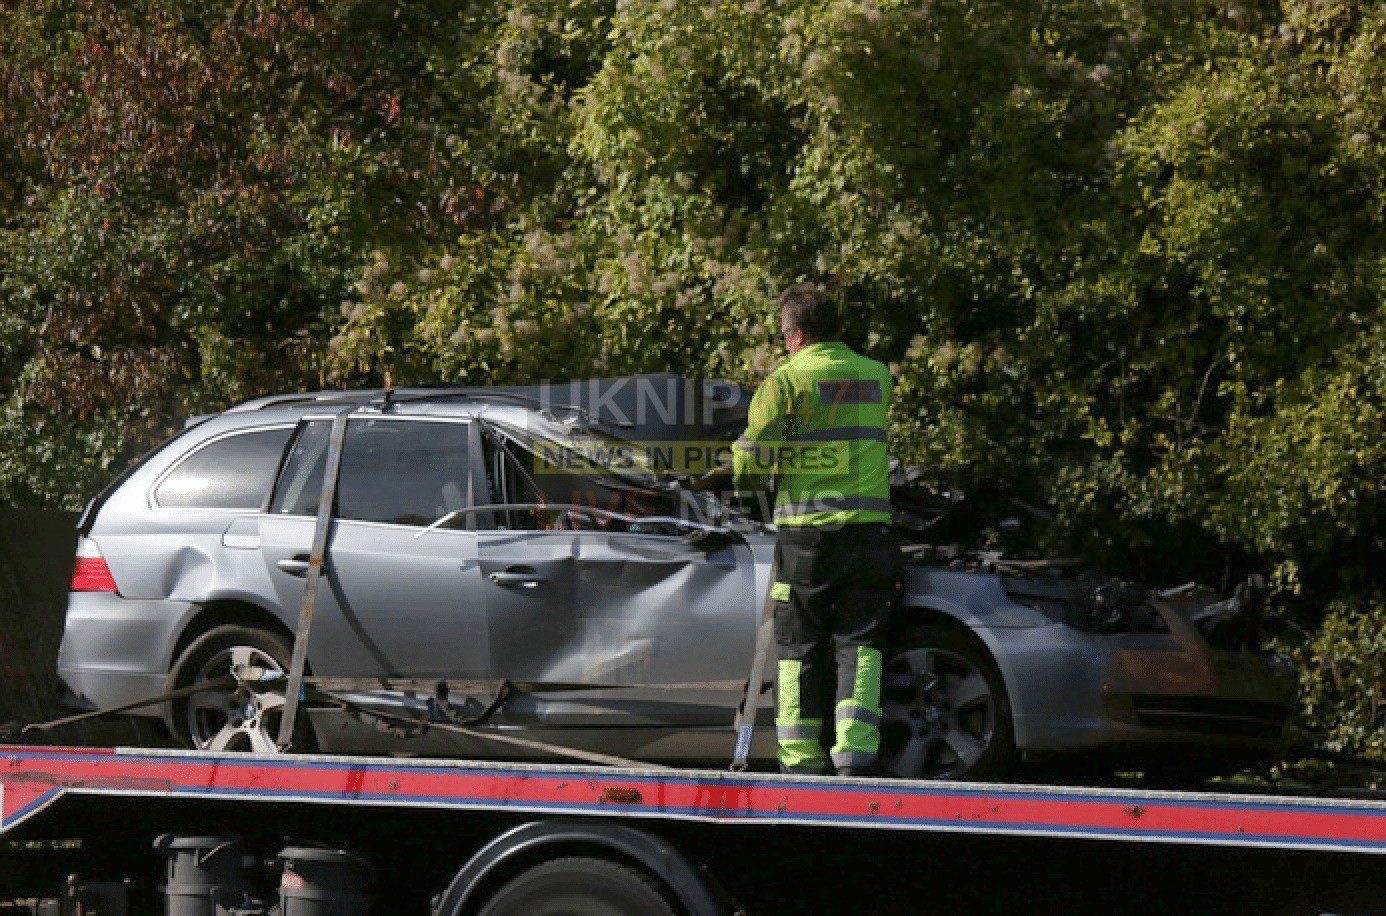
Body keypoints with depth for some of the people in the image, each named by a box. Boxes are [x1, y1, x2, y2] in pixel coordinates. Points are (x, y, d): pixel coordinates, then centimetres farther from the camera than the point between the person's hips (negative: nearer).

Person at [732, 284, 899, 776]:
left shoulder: (787, 380, -4)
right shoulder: (876, 376, 11)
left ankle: (801, 762, 8)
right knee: (858, 644, 4)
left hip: (806, 532, -3)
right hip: (867, 531, 3)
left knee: (800, 649, 7)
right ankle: (855, 755, -11)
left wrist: (749, 477, 14)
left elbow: (751, 456, -9)